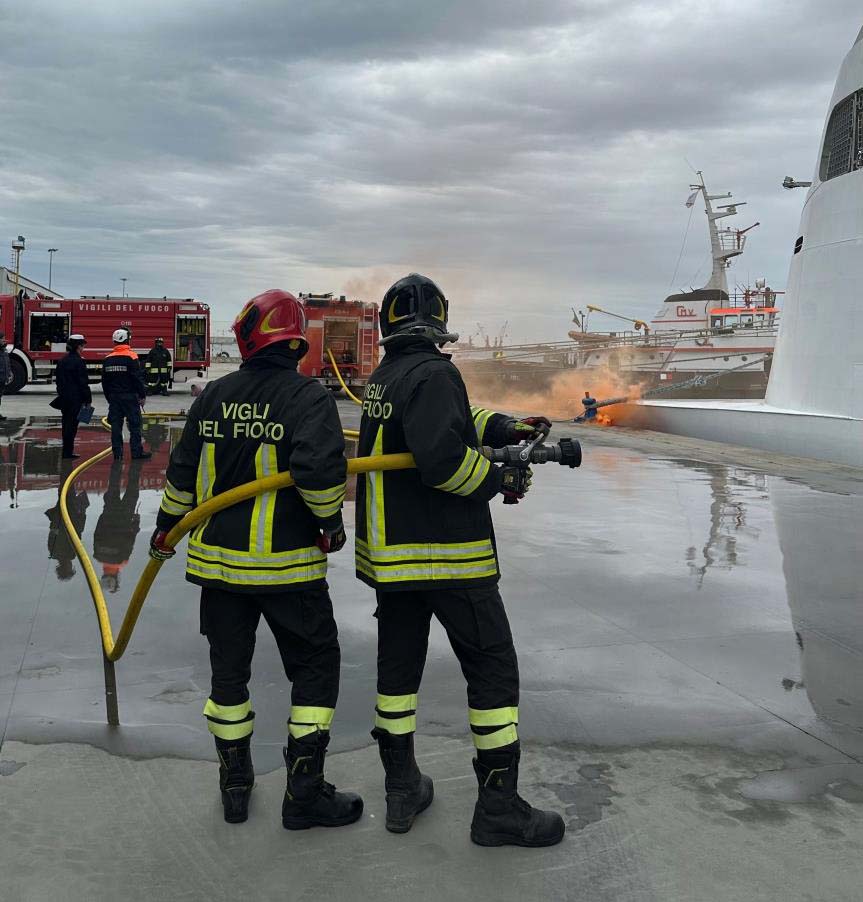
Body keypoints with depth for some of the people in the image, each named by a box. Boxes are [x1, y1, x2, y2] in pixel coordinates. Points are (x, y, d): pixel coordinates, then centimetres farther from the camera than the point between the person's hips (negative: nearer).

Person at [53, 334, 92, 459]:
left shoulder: (62, 361, 11)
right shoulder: (78, 361, -13)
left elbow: (58, 380, 16)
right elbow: (83, 382, -14)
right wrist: (88, 399, -10)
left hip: (64, 397, 8)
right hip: (76, 398, -8)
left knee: (67, 424, 13)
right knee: (72, 425, -4)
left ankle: (68, 452, 19)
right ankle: (67, 452, -3)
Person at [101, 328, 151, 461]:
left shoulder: (108, 359, 7)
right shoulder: (131, 357, -11)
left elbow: (104, 381, 13)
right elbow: (137, 378, -13)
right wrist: (142, 395, -5)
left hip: (114, 396, 5)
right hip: (130, 396, -5)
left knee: (116, 424, 7)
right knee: (134, 425, 1)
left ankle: (117, 453, 8)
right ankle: (137, 452, 1)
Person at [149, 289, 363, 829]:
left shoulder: (215, 395, 3)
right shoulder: (309, 396, -12)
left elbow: (183, 471, 9)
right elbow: (319, 467, -27)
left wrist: (167, 527, 24)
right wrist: (332, 521, -8)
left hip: (217, 558, 5)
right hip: (286, 564, -5)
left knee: (229, 667, 17)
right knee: (317, 665, 10)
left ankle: (235, 785, 28)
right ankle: (305, 792, 13)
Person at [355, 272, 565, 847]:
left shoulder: (383, 378, 10)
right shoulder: (433, 373, -17)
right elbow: (443, 458, -27)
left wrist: (505, 427, 7)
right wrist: (501, 479, -12)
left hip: (388, 553, 9)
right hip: (447, 554, -8)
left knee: (398, 665, 15)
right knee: (494, 669, 2)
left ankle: (403, 791, 26)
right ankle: (499, 808, 8)